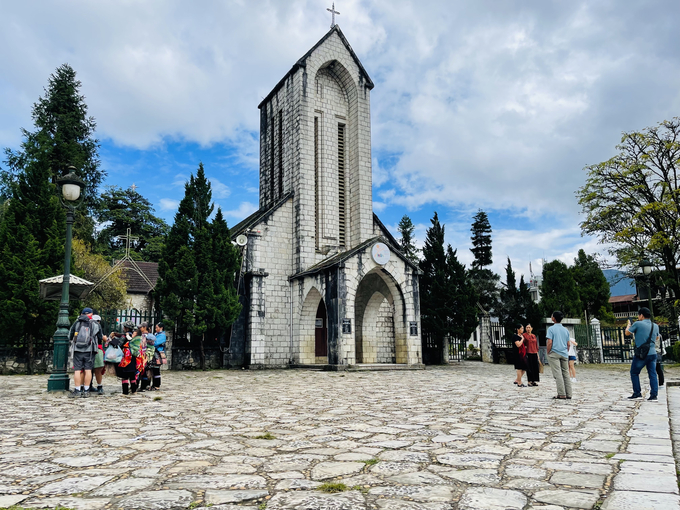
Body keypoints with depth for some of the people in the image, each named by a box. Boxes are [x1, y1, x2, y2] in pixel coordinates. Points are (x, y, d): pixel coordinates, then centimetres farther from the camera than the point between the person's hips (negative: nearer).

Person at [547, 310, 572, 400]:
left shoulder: (551, 329, -6)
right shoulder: (565, 330, 12)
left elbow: (550, 342, -13)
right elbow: (568, 344, 13)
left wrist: (548, 353, -4)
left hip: (554, 353, -5)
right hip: (564, 354, 6)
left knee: (558, 374, -6)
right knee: (566, 374, 8)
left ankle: (561, 394, -10)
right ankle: (568, 394, 8)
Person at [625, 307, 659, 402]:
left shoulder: (638, 324, -10)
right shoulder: (655, 326, 9)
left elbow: (627, 333, 2)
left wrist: (629, 325, 20)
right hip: (653, 353, 5)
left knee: (634, 373, 8)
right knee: (653, 374, 6)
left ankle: (637, 394, 7)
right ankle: (654, 396, 3)